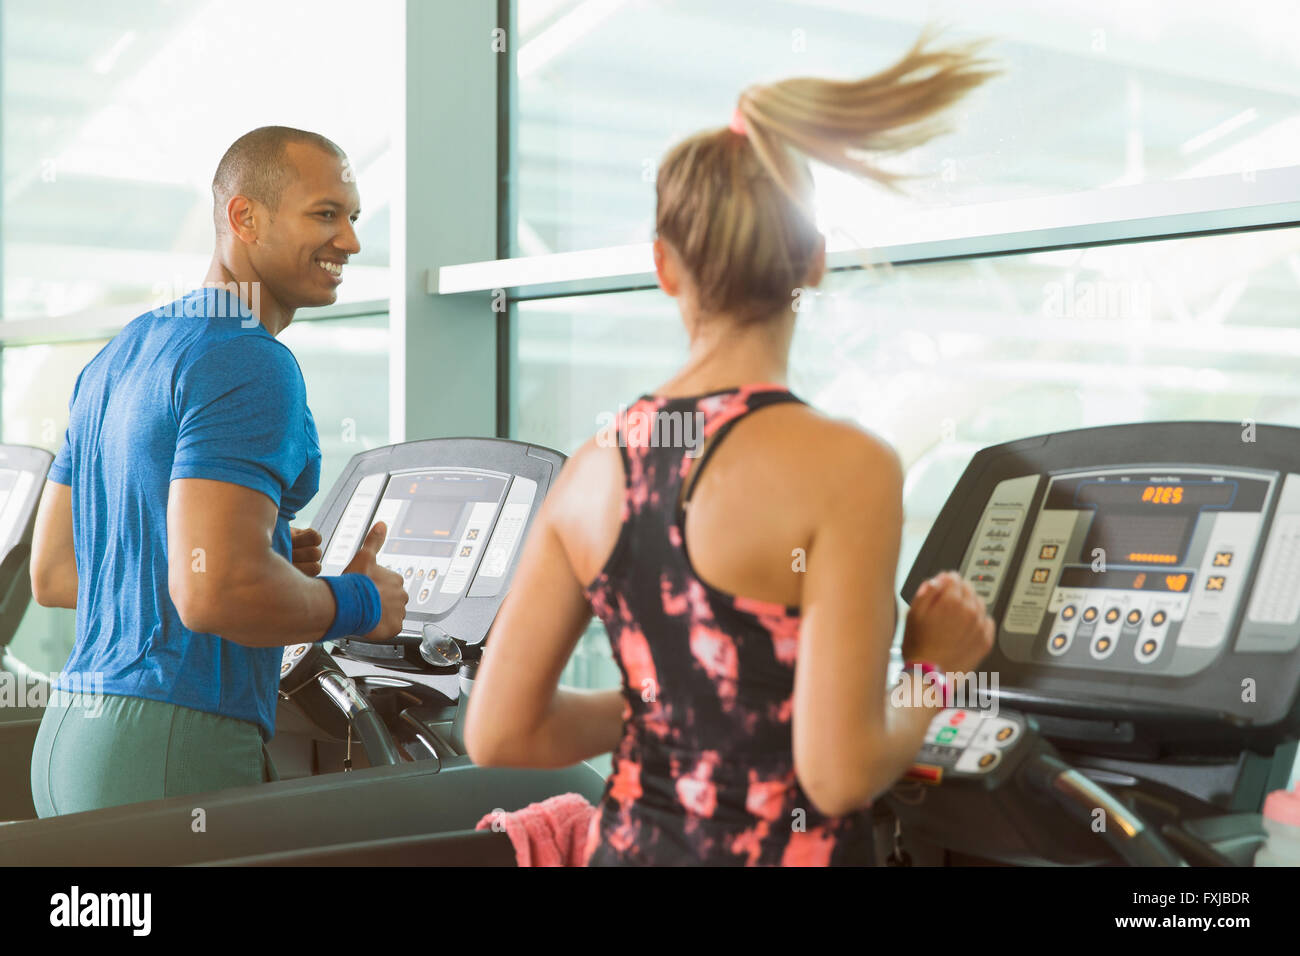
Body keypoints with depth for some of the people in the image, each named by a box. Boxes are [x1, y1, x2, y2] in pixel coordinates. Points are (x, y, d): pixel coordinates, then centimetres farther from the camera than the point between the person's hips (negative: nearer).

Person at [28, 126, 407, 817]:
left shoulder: (117, 357, 16)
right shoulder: (249, 364, -14)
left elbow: (52, 574, 17)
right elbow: (212, 590, -25)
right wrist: (363, 603, -7)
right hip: (178, 754, -9)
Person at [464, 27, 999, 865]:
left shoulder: (597, 467, -2)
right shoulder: (846, 466, -18)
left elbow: (499, 733, 0)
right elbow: (839, 773, -21)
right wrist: (936, 670, -4)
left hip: (632, 841, 4)